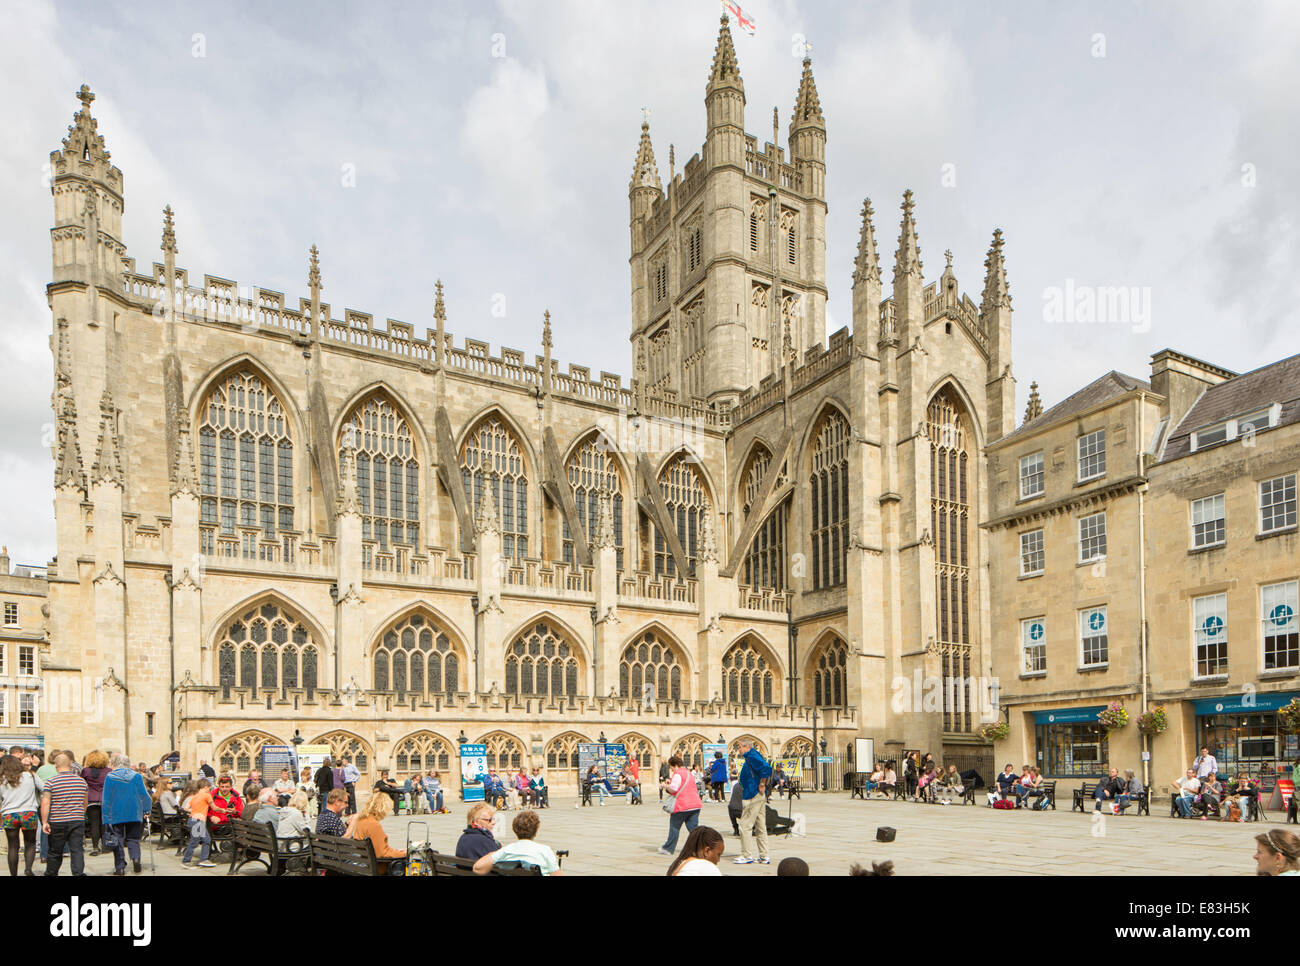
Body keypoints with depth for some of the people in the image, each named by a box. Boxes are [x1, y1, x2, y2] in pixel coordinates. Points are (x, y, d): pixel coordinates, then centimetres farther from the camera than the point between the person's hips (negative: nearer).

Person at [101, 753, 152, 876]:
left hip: (116, 815, -2)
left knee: (117, 840, 8)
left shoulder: (110, 777, -3)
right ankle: (135, 857, -14)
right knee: (133, 839, 11)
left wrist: (106, 819, 0)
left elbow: (106, 800, -3)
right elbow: (144, 794, 3)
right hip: (134, 814, 2)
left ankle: (120, 867, 5)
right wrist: (146, 810, 16)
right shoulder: (137, 776, 2)